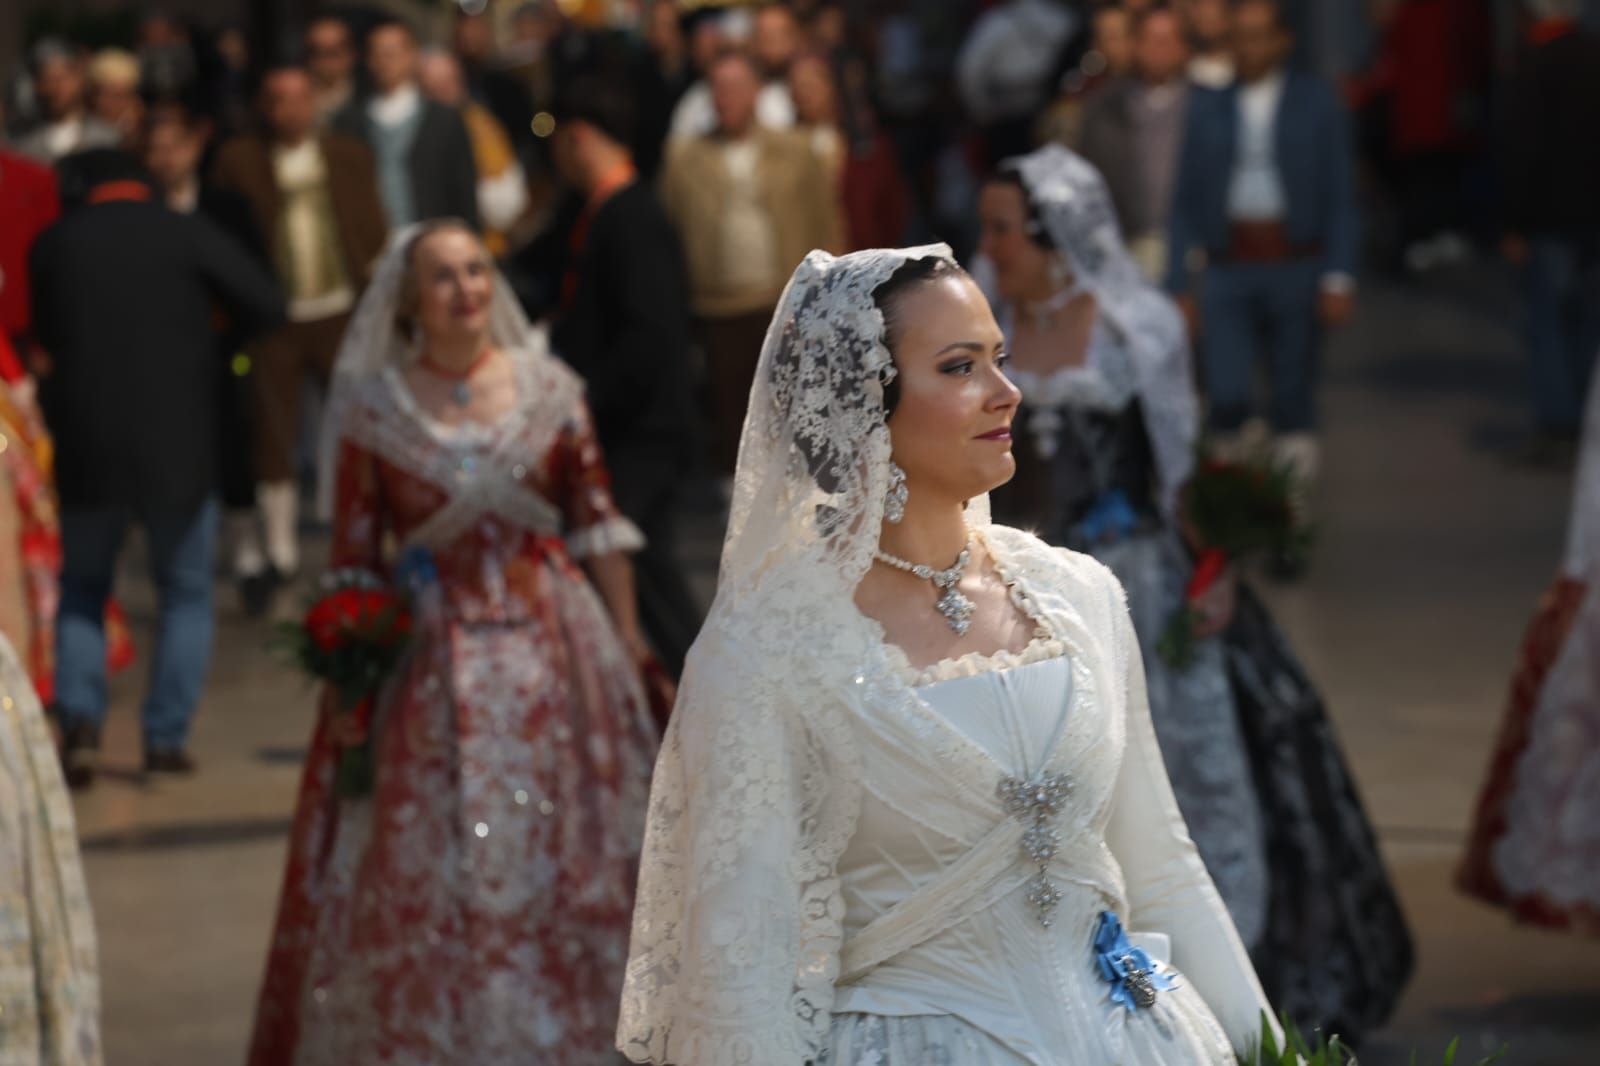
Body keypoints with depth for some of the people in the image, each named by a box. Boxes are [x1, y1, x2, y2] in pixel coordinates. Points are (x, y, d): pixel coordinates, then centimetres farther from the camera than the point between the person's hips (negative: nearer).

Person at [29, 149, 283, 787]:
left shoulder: (53, 245, 2)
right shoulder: (189, 237, -5)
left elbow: (45, 335, 14)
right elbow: (267, 308, -9)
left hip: (86, 448, 1)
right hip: (179, 448, -1)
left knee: (82, 588, 17)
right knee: (186, 593, 14)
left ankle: (80, 721, -2)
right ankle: (166, 736, 7)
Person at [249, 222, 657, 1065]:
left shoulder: (549, 390, 1)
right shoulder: (372, 408, -3)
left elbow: (597, 522, 5)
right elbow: (354, 559, -1)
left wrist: (627, 640, 3)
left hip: (554, 640, 2)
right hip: (431, 657, -2)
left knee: (561, 856, 8)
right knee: (430, 870, 2)